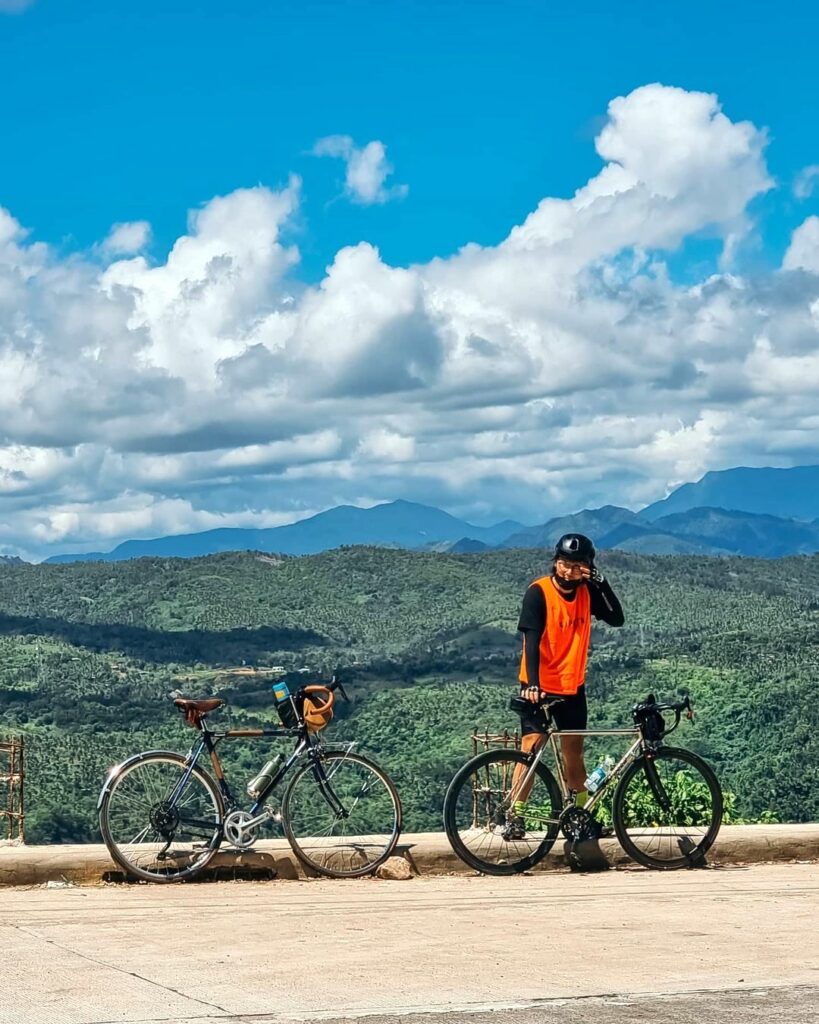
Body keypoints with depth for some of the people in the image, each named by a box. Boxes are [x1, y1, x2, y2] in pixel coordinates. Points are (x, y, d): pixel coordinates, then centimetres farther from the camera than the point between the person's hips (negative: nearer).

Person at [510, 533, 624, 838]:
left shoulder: (587, 591, -1)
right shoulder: (538, 592, -15)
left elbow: (617, 618, -10)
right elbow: (531, 640, -21)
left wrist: (601, 582, -19)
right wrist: (532, 683, -31)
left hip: (572, 686, 5)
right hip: (540, 686, -5)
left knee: (573, 751, 14)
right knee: (531, 746, -12)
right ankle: (516, 816, -10)